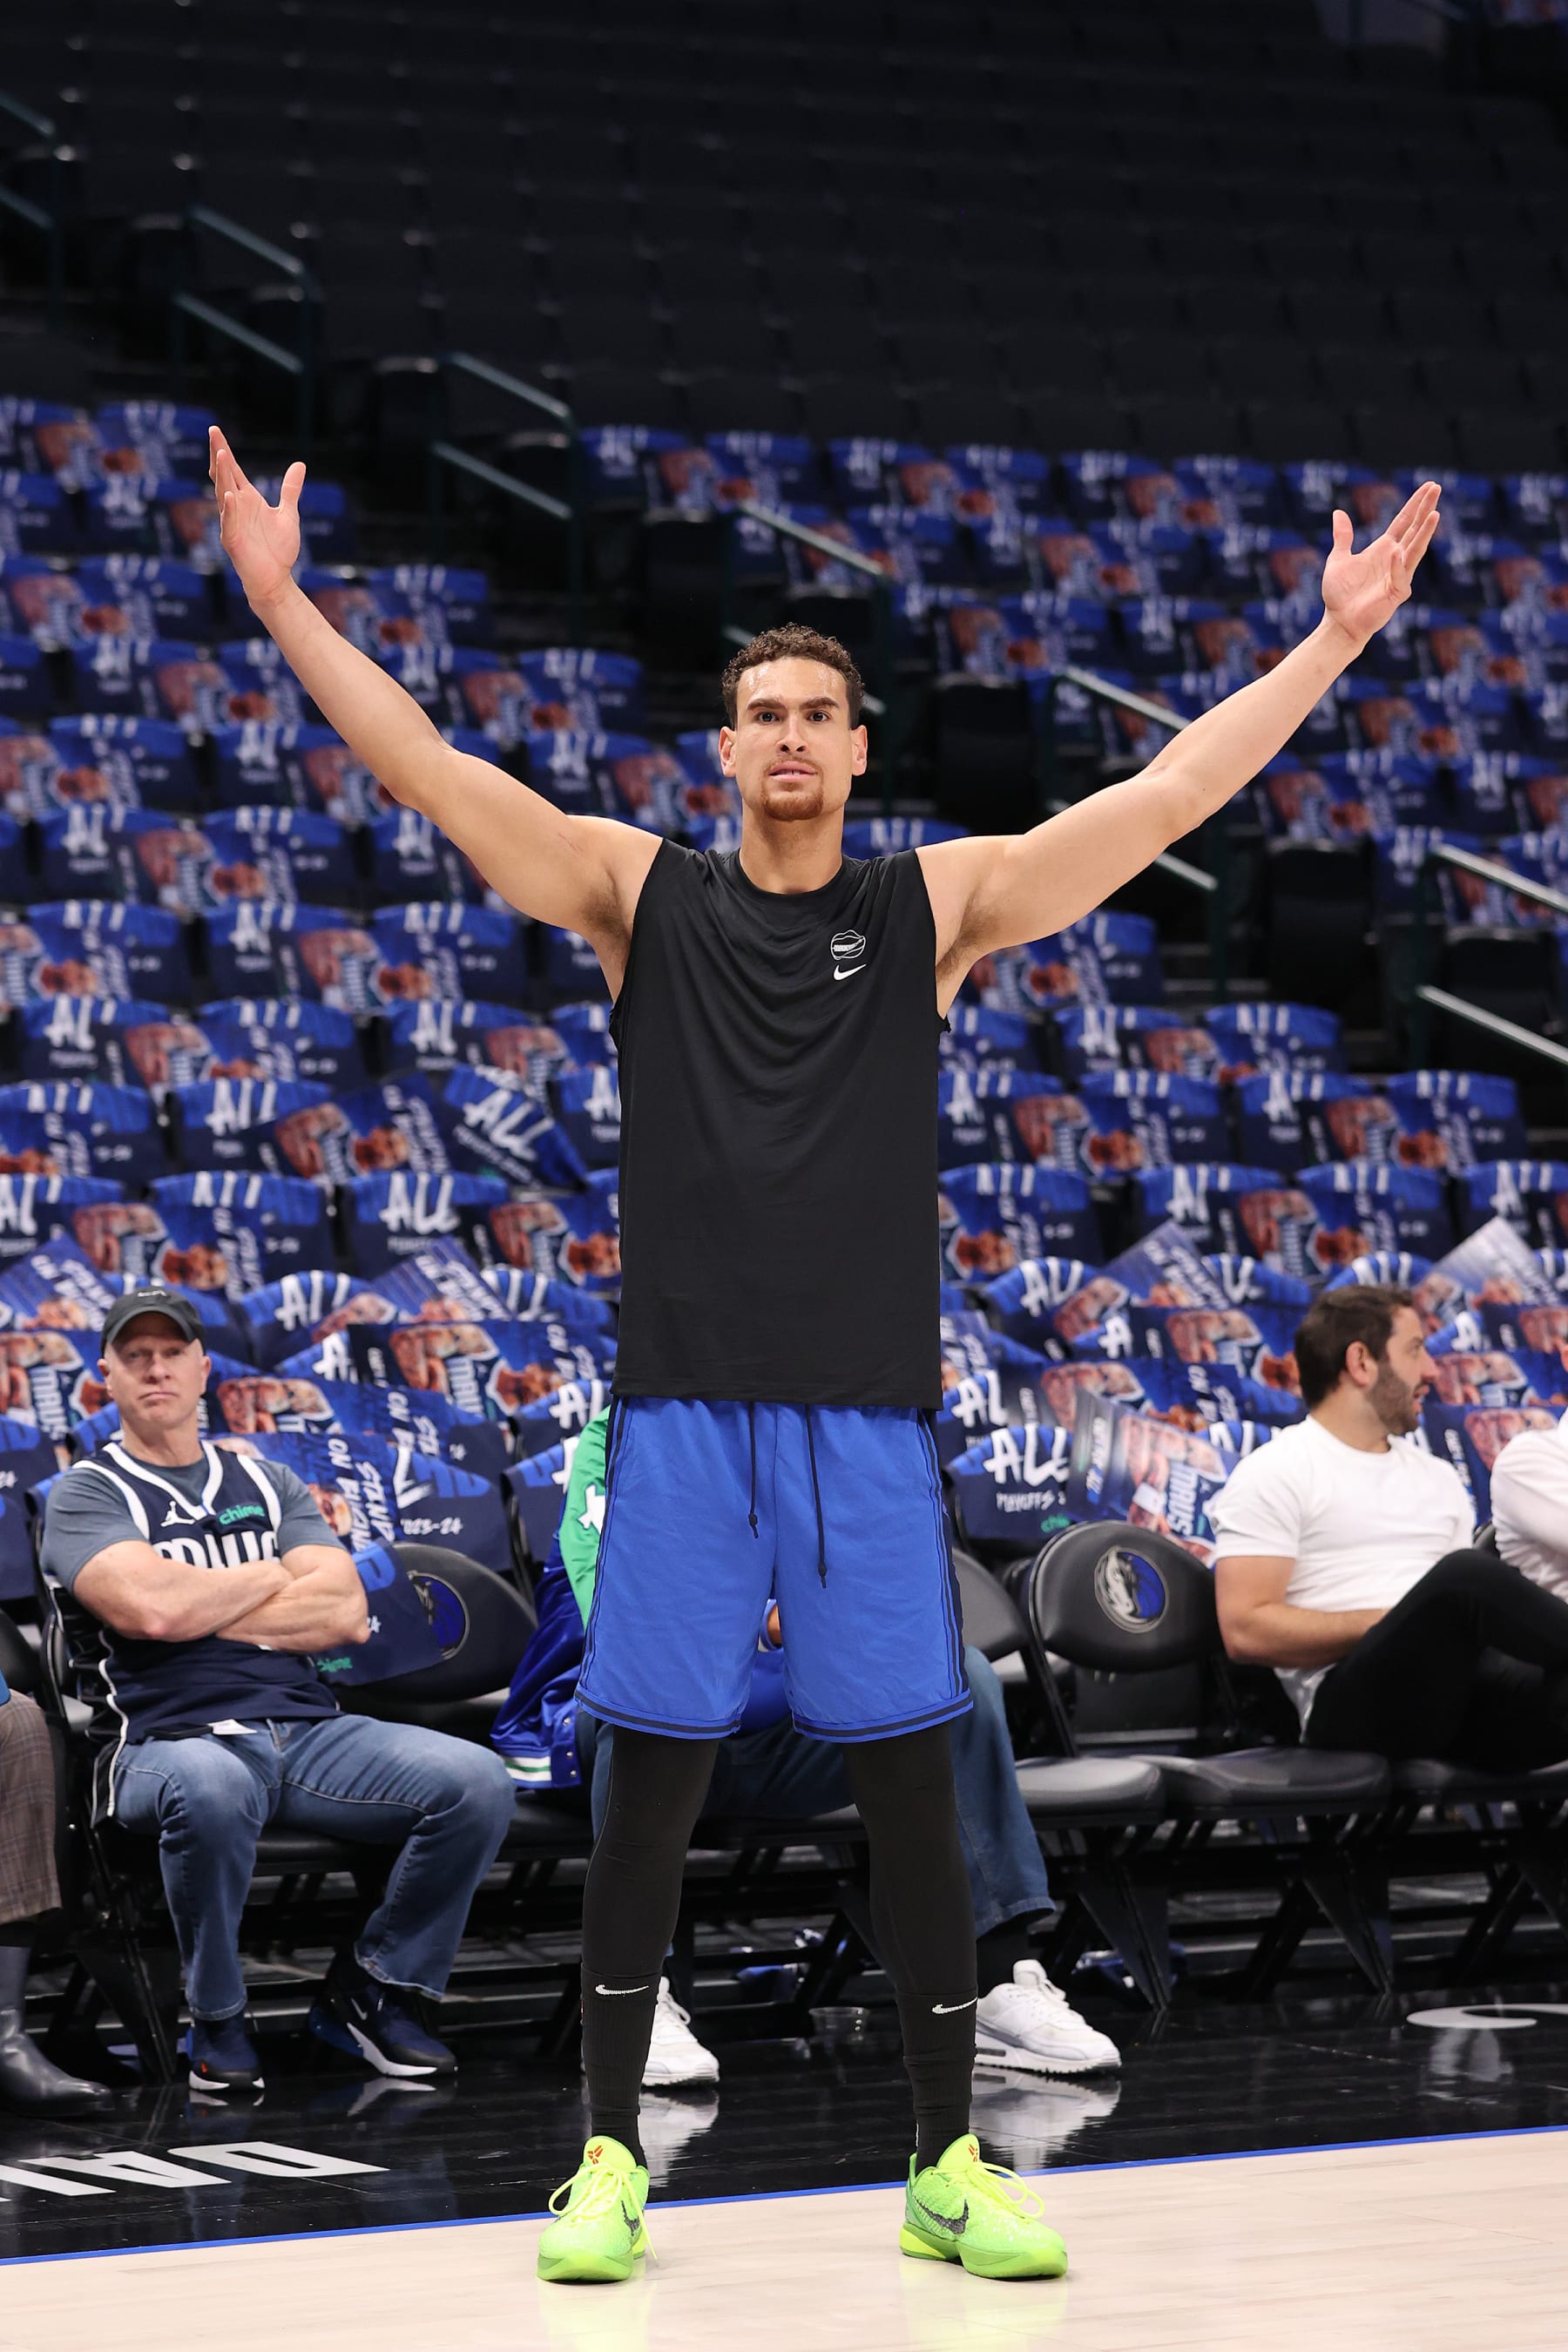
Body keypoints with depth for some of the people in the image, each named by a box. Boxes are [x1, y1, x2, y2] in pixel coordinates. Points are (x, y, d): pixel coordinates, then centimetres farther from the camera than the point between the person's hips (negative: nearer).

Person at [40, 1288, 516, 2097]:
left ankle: (368, 1990, 2)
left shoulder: (268, 1483, 20)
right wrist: (276, 1578, 1)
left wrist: (198, 1610, -4)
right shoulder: (85, 1495, 7)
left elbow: (344, 1612, 4)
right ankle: (217, 2022, -16)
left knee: (475, 1780, -19)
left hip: (307, 1729, 5)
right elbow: (150, 1606, -14)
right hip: (169, 1741, -5)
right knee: (211, 1789, -42)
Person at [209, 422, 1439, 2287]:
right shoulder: (640, 895, 5)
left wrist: (1335, 640, -5)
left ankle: (949, 2168, 14)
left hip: (867, 1416, 1)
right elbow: (429, 773, -3)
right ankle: (610, 2162, 13)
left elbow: (1169, 794, 0)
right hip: (683, 1413, 0)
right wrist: (282, 604, -11)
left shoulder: (936, 905, 5)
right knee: (650, 1798, 3)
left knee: (911, 1793, 4)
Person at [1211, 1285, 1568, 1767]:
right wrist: (1400, 1621, -9)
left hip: (1460, 1695, 5)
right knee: (1464, 1575, -34)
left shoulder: (1438, 1479, 28)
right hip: (1350, 1703, -5)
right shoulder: (1274, 1475, 6)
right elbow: (1247, 1629, -5)